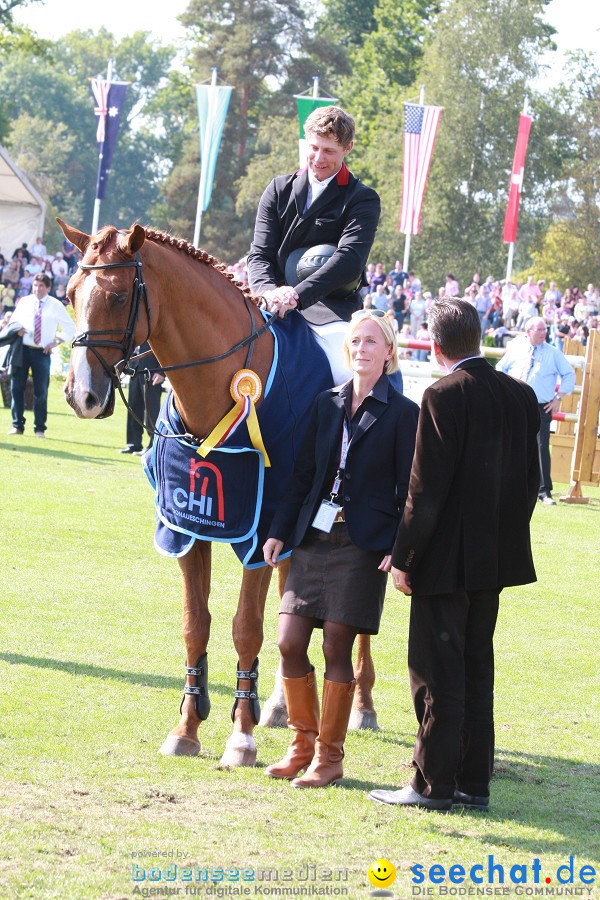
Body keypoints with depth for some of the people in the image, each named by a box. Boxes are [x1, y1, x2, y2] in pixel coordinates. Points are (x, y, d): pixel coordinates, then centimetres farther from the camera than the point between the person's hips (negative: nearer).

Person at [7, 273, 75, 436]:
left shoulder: (56, 306, 3)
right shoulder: (24, 302, 9)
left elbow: (70, 328, 9)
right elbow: (13, 322, 17)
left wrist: (56, 342, -1)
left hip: (42, 352, -2)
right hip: (22, 349, 2)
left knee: (41, 391, 0)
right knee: (17, 387, 1)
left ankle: (40, 428, 7)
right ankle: (17, 425, 9)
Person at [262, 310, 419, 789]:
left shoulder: (403, 413, -3)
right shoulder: (327, 404, 10)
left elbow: (410, 492, -4)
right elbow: (303, 474, 14)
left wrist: (400, 550, -14)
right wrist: (280, 531, 8)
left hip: (363, 546, -5)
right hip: (314, 537, 5)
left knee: (337, 648, -3)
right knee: (289, 643, 1)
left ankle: (329, 755, 8)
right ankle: (302, 743, 17)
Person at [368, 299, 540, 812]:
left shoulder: (444, 397, -16)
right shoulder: (521, 395, 5)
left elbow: (427, 488, -17)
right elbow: (531, 479, 10)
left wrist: (404, 558, -10)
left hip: (447, 558, -7)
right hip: (496, 557, 7)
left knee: (437, 672, 0)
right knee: (476, 666, 14)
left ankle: (434, 783, 3)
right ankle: (474, 782, 16)